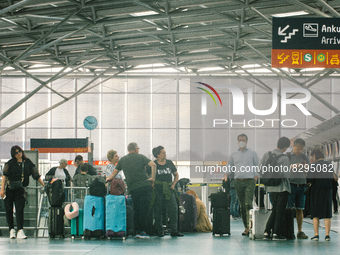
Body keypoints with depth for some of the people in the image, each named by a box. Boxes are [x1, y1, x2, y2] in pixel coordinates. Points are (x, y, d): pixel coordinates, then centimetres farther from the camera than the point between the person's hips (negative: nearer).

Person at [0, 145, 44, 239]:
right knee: (9, 210, 3)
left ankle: (20, 231, -13)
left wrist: (44, 185, 10)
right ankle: (11, 230, 15)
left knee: (20, 210, -9)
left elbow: (36, 175, 11)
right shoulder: (10, 163, 2)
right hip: (9, 189, 0)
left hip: (20, 190, 0)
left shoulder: (28, 163, 6)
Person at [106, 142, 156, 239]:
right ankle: (142, 231, -4)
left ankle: (137, 231, 9)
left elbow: (115, 172, 22)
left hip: (132, 188, 3)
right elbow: (153, 165, -7)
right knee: (145, 209, -1)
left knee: (136, 210, 11)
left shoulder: (122, 160, 15)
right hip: (145, 185, -3)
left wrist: (109, 179, 40)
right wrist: (152, 178, -2)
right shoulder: (140, 157, 7)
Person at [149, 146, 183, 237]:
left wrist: (173, 184, 7)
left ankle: (174, 230, -3)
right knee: (158, 211, 1)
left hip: (169, 190, 3)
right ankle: (160, 231, 10)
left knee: (174, 209, -7)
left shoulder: (169, 163, 10)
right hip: (158, 190, -3)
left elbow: (176, 175, 19)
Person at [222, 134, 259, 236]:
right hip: (238, 182, 3)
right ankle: (246, 227, 9)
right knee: (242, 205, 4)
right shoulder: (234, 154, 15)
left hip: (249, 182, -3)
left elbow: (257, 167, 9)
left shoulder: (252, 153, 9)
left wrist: (256, 177, -6)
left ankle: (249, 226, -16)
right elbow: (229, 166, 20)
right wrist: (226, 177, 5)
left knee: (248, 203, -16)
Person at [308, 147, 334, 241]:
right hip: (327, 191, 3)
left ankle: (316, 234, -2)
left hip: (316, 190, -3)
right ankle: (327, 234, -2)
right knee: (327, 215, 5)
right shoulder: (329, 165, 4)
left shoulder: (314, 165, -7)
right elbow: (332, 178, 8)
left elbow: (309, 178, -15)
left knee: (315, 215, 4)